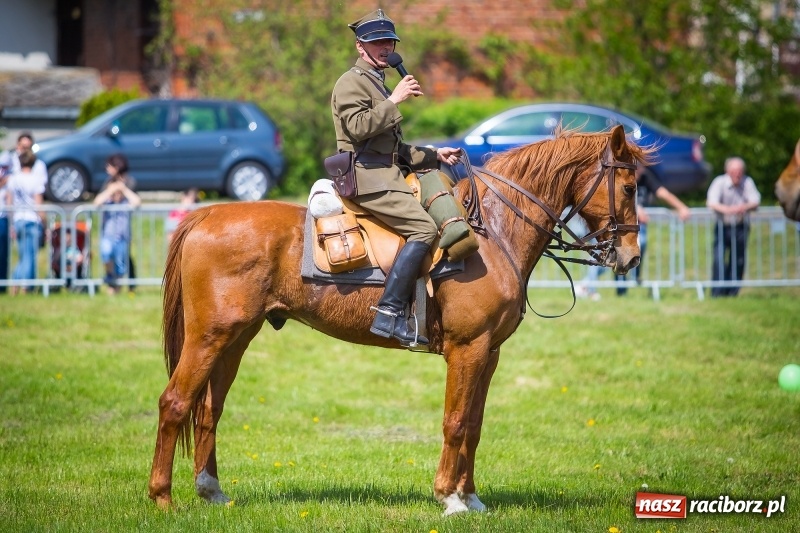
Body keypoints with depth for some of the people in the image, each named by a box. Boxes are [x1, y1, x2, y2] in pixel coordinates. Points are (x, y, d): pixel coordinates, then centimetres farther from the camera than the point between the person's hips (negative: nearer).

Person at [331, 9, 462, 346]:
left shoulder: (378, 85, 27)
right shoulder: (352, 82, -3)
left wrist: (434, 156, 18)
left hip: (385, 175, 10)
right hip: (366, 176, -10)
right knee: (423, 228, -24)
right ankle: (390, 314, -31)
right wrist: (395, 100, -17)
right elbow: (358, 127, -21)